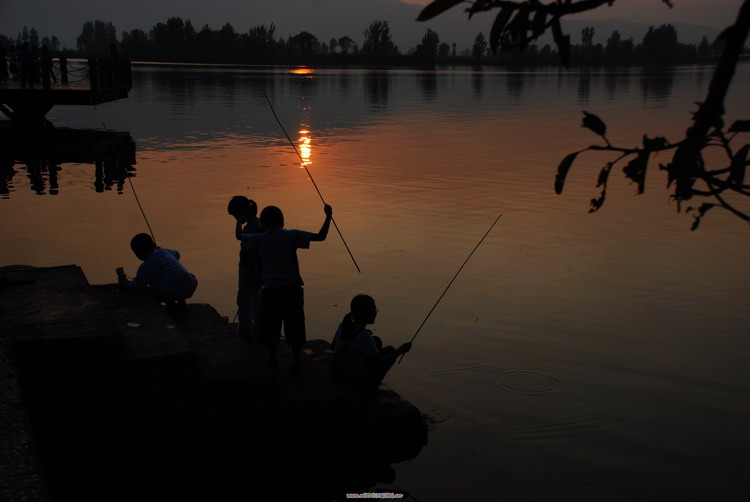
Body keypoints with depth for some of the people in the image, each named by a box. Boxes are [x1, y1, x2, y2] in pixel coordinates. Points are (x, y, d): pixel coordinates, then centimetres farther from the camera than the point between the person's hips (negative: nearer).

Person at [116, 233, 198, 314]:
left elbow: (135, 286, 0)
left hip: (175, 294, -5)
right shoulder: (163, 251, 14)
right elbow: (176, 254, 37)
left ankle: (170, 304, 18)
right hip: (190, 288, 5)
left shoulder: (145, 267, -3)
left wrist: (123, 281, 20)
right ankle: (181, 303, 31)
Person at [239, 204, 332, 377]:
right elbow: (320, 237, -13)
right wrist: (328, 216, -5)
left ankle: (272, 362, 26)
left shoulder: (259, 239, 1)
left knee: (271, 328, 15)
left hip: (269, 290, 3)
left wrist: (239, 223, 38)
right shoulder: (291, 236, -7)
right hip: (291, 289, -2)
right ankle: (296, 365, 4)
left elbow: (240, 237, 19)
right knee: (295, 329, 4)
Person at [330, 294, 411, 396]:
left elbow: (332, 347, 10)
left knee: (377, 341, 20)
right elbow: (380, 364, -23)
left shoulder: (344, 325, -6)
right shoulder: (364, 336, -27)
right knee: (390, 350, 9)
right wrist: (400, 351, -8)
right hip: (357, 382, -7)